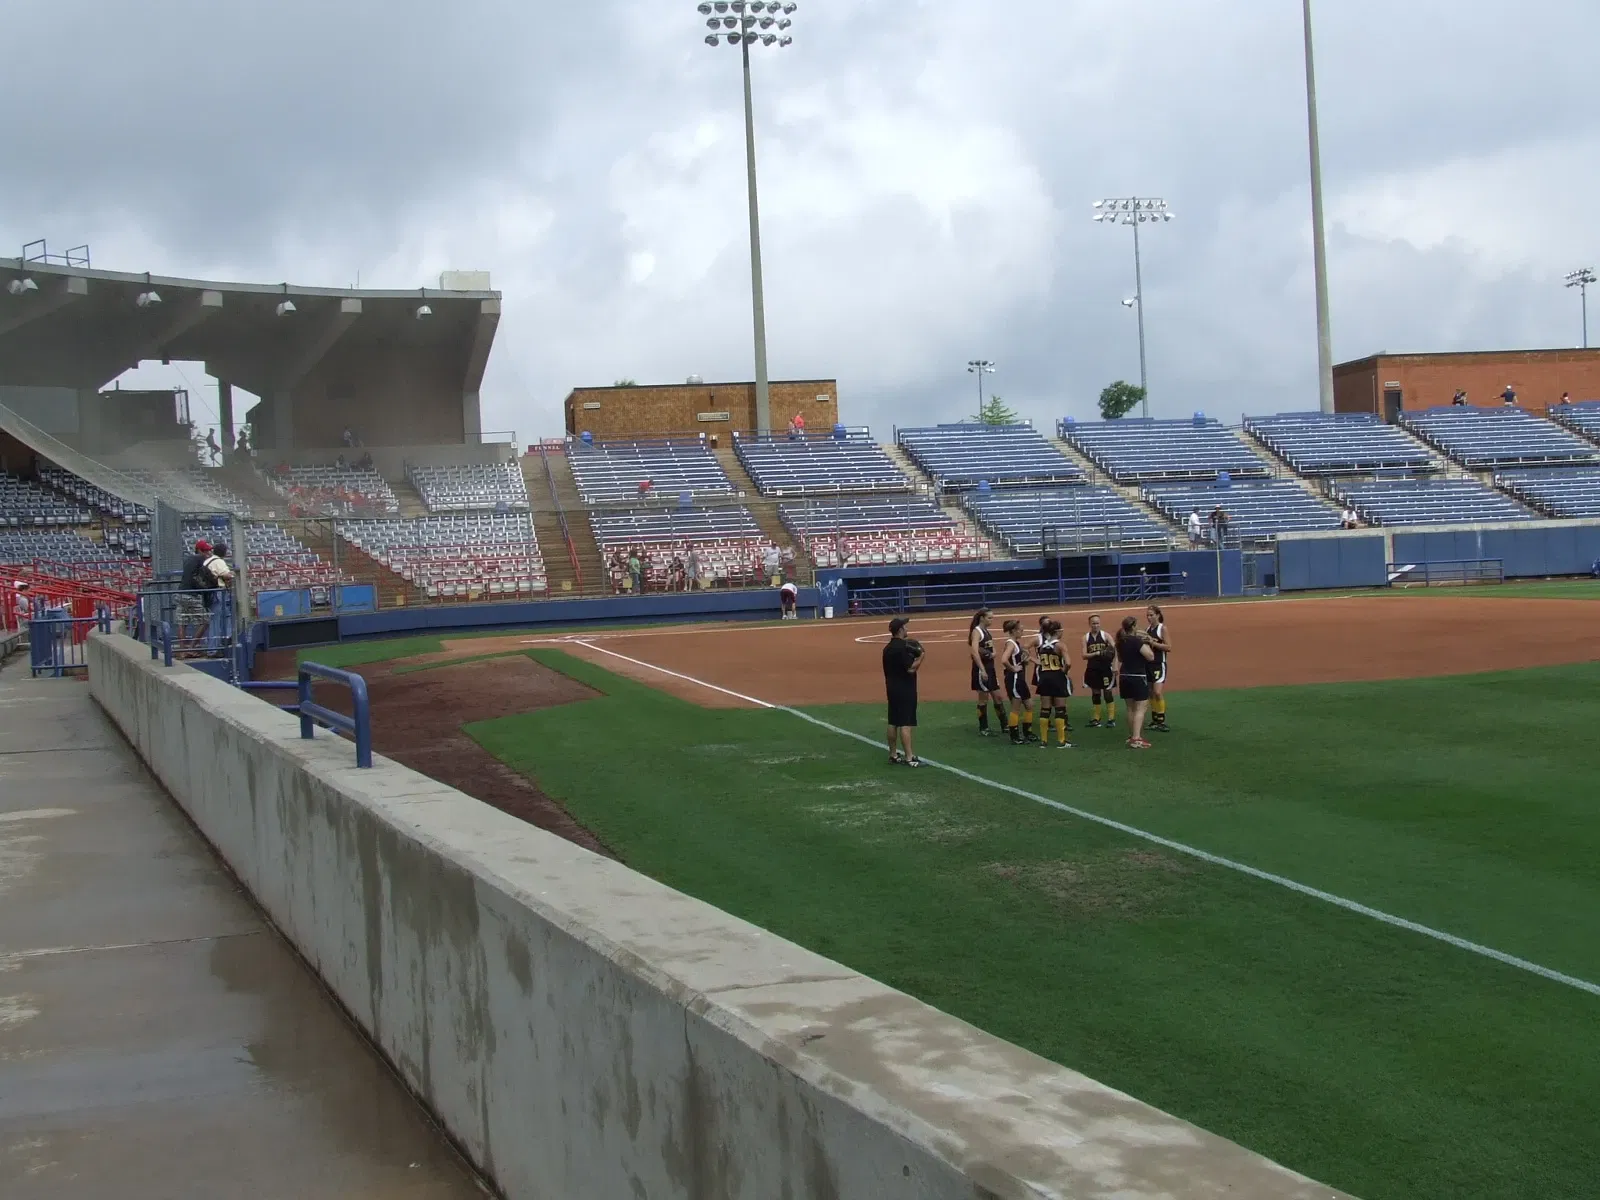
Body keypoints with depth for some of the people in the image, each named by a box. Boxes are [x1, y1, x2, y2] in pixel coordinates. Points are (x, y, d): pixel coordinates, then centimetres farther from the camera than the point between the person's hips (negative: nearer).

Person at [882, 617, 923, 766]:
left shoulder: (887, 648, 10)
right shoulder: (902, 647, -17)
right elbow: (911, 668, -20)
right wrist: (920, 657, -8)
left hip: (891, 689, 9)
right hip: (905, 690, -9)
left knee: (893, 723, 12)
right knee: (905, 724, -8)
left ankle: (893, 755, 18)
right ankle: (909, 757, -8)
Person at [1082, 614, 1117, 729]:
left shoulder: (1105, 635, -2)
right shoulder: (1086, 637, 3)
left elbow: (1115, 650, -8)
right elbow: (1084, 655, -4)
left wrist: (1115, 666, -18)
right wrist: (1097, 653, -18)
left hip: (1105, 668, -3)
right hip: (1092, 669, 3)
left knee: (1108, 692, -3)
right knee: (1095, 693, 10)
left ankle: (1111, 719, 1)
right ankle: (1096, 719, 17)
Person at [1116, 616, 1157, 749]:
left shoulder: (1121, 641, 7)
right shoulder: (1137, 641, -17)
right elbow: (1151, 656, -20)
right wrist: (1146, 643, -5)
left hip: (1124, 677, 8)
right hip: (1138, 678, -8)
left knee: (1131, 708, 18)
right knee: (1140, 708, -7)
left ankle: (1132, 736, 27)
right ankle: (1136, 739, -15)